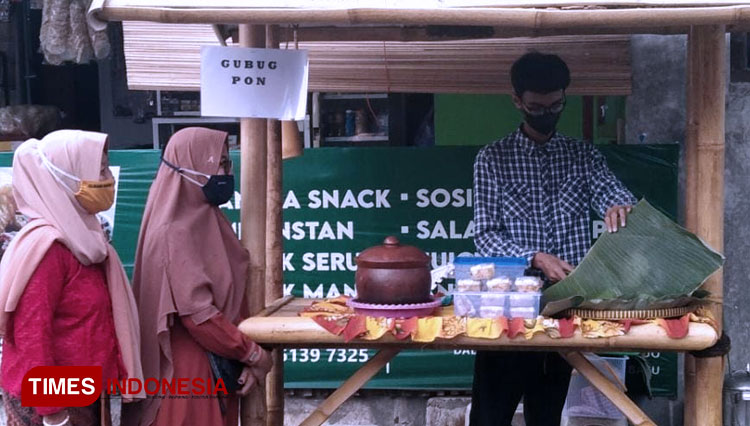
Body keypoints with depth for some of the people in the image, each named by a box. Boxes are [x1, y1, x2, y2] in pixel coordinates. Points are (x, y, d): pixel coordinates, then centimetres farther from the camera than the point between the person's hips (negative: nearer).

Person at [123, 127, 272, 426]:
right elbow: (196, 311, -23)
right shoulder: (175, 231, -18)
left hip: (219, 363, 8)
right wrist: (253, 354, -14)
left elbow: (232, 297, 9)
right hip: (188, 369, -8)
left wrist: (246, 355, -1)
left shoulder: (208, 219, 8)